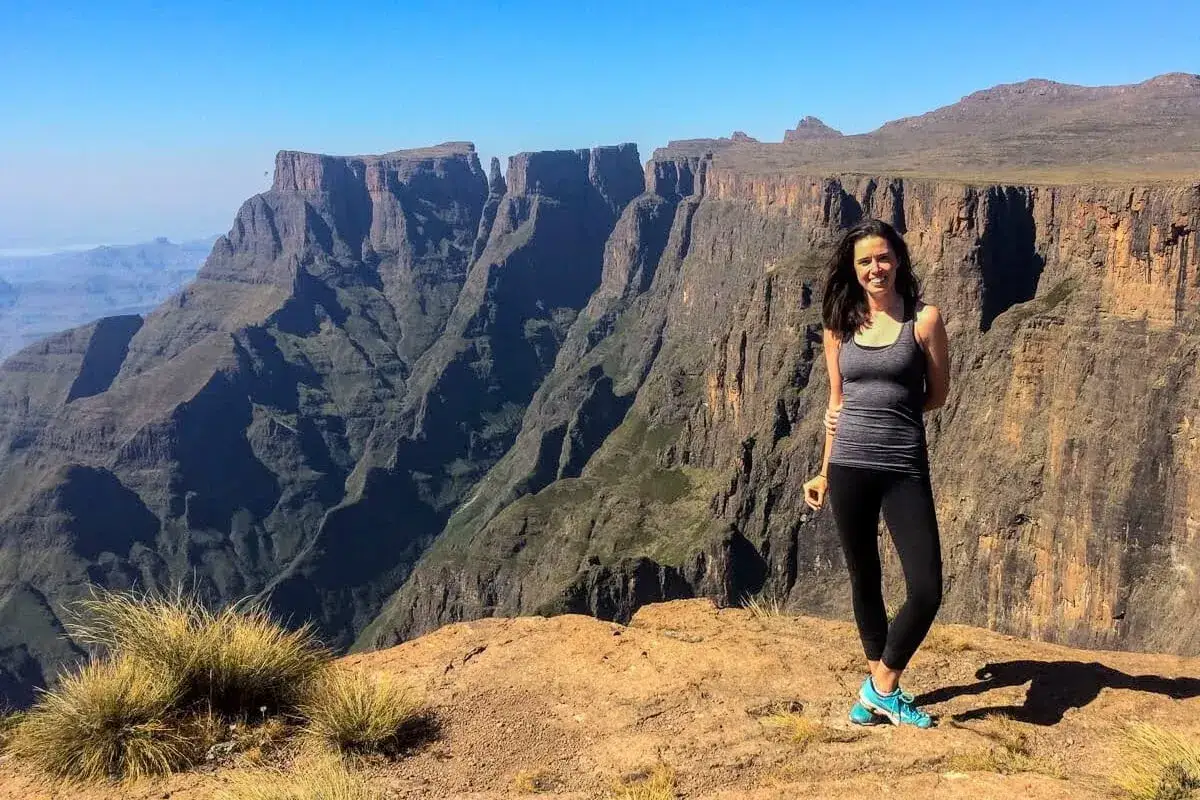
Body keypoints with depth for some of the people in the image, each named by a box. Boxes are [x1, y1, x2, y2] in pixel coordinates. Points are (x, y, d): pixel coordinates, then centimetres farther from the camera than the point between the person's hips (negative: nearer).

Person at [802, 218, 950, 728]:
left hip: (904, 469, -2)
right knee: (864, 581, 13)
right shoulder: (840, 325, 7)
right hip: (849, 468, 2)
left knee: (927, 589, -7)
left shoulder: (923, 320, -2)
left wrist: (888, 413, 2)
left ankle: (881, 686, 15)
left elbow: (937, 395, 5)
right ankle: (879, 684, 31)